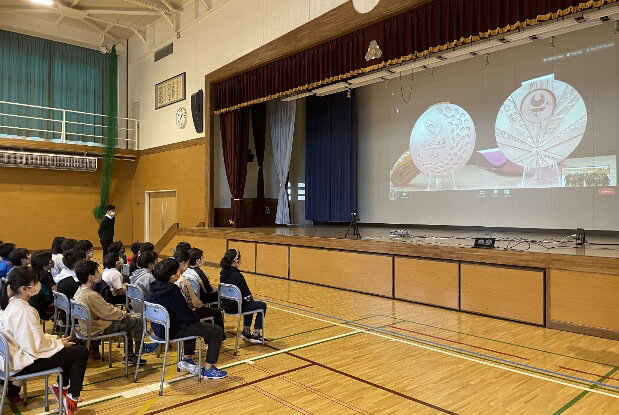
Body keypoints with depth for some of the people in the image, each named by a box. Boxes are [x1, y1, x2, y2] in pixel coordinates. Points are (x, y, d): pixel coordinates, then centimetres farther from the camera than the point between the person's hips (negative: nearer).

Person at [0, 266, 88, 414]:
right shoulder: (23, 311, -27)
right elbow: (36, 347, -25)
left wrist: (54, 338, 6)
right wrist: (59, 343, -10)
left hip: (13, 356, 10)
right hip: (22, 364, -10)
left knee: (70, 346, 19)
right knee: (81, 352, -7)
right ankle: (72, 396, 6)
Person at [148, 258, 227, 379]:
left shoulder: (154, 287, 0)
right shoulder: (172, 291, -27)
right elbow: (186, 316, -20)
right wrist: (197, 320, -3)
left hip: (158, 328, 10)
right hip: (172, 331, -10)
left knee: (192, 323, 37)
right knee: (217, 331, -6)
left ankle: (186, 360, 35)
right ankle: (207, 369, 3)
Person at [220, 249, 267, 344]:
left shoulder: (223, 273, 2)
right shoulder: (237, 275, -24)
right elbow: (246, 295, -20)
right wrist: (251, 299, 4)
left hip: (226, 305, 9)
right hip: (236, 307, -9)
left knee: (250, 304, 33)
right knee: (262, 305, 10)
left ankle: (246, 332, 35)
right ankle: (255, 335, 12)